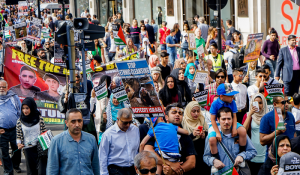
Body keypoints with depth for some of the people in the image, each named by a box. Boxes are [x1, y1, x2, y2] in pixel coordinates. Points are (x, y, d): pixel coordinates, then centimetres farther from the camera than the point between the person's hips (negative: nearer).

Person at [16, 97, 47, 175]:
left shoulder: (39, 119, -1)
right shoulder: (19, 121, 1)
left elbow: (45, 133, 9)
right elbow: (18, 136, 8)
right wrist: (19, 144, -11)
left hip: (40, 148, -1)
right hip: (28, 150, 1)